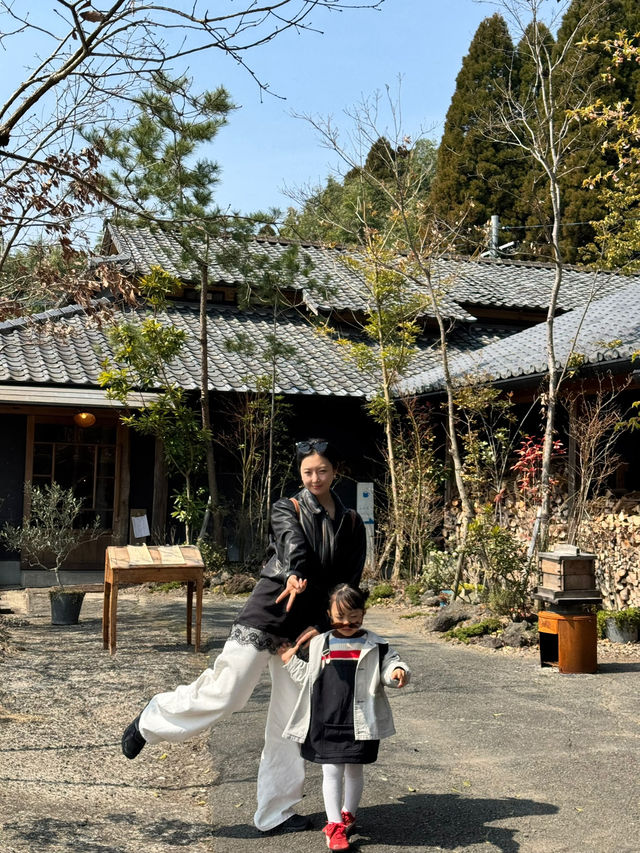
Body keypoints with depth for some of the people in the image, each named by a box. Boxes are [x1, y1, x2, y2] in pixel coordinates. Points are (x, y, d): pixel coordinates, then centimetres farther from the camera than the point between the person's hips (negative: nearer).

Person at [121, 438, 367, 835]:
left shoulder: (351, 523, 7)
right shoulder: (288, 509, -2)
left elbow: (349, 582, 4)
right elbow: (292, 544, -24)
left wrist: (320, 626, -9)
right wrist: (295, 577, -46)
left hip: (307, 628, 4)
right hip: (266, 615, -4)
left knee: (293, 719, 7)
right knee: (226, 694, -8)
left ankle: (276, 812, 20)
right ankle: (152, 720, 19)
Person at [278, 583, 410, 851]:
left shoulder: (375, 646, -1)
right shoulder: (320, 644, 7)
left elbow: (389, 664, -6)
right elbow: (309, 676, 19)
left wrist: (398, 672, -27)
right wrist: (291, 661, 10)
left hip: (359, 722, -1)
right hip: (325, 721, 1)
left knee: (354, 769, 13)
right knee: (331, 771, 2)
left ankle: (348, 815, 34)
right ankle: (334, 825, 11)